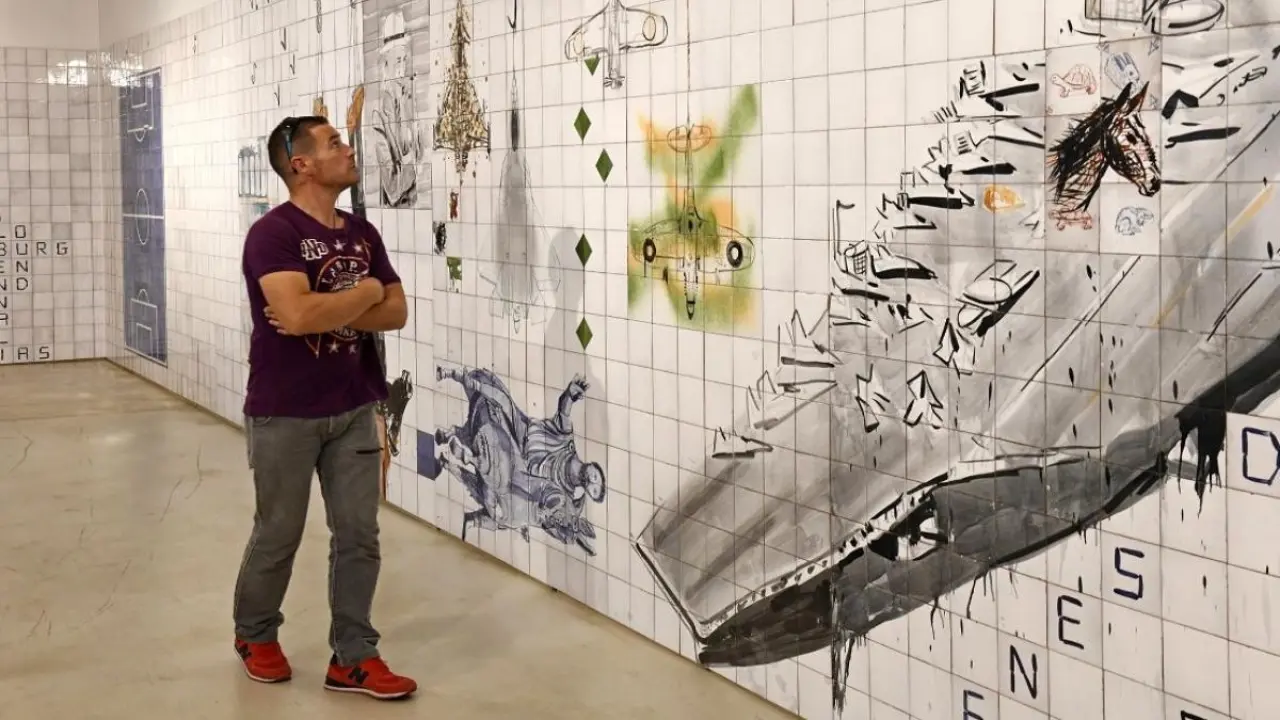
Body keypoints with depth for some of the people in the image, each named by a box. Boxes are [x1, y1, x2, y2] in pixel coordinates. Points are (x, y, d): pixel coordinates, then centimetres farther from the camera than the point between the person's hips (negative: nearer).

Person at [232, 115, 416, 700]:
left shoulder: (362, 233, 6)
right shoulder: (273, 233, -15)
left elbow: (396, 313, 3)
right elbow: (300, 313, -29)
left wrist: (327, 311, -14)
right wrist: (365, 292, -13)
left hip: (353, 409, 6)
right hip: (284, 413, -5)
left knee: (359, 534, 5)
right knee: (278, 534, 10)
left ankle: (353, 657, 15)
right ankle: (255, 635, 33)